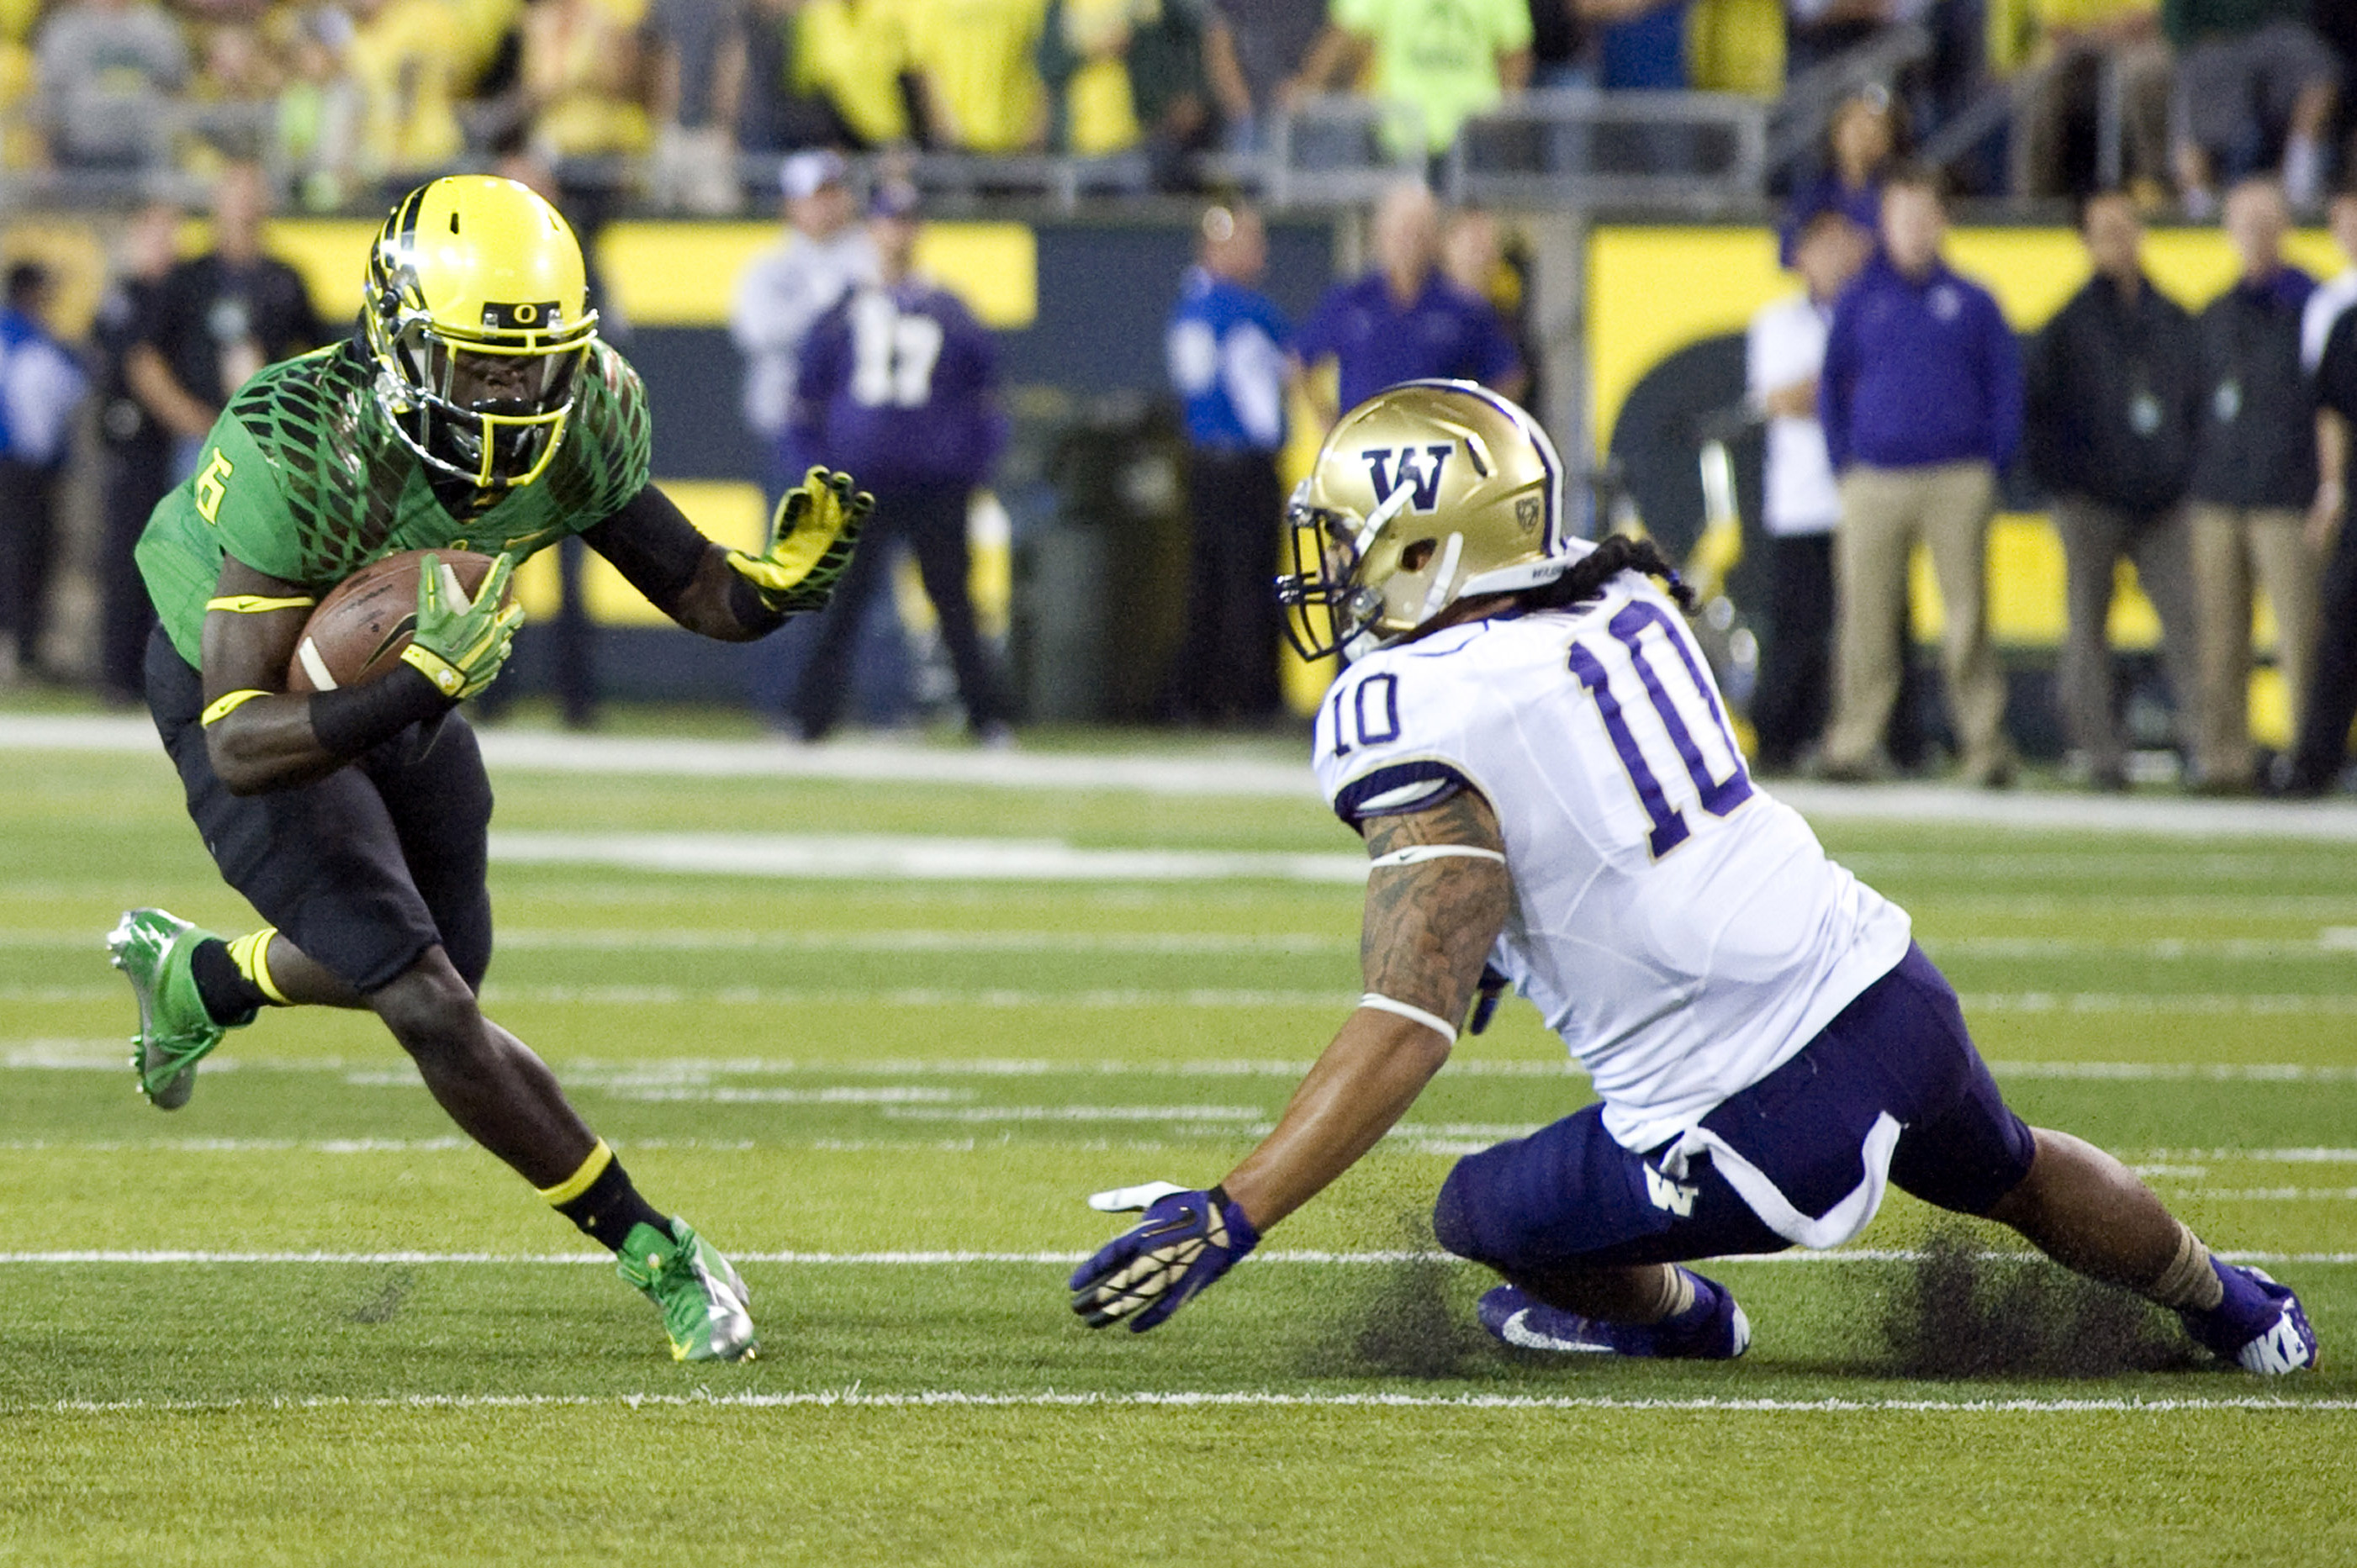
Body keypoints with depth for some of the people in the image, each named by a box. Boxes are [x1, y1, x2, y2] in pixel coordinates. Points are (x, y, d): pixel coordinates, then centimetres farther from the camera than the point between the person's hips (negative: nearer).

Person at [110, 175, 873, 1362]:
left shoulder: (581, 421, -23)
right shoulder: (299, 457, -40)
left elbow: (694, 587, -11)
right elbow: (243, 743, -40)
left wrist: (783, 579, -34)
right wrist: (422, 685, -54)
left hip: (401, 686, 6)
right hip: (246, 692, -6)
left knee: (444, 963, 23)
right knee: (431, 1010, -15)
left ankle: (194, 978, 50)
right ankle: (659, 1258, -1)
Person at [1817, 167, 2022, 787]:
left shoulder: (1971, 302, 9)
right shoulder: (1860, 301, 11)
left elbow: (2005, 383, 11)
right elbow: (1832, 383, 15)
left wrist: (1993, 462, 2)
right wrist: (1843, 462, 5)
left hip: (1958, 482, -1)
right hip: (1875, 479, 1)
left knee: (1968, 616, -5)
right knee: (1866, 620, -3)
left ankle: (1986, 744, -2)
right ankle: (1853, 743, 2)